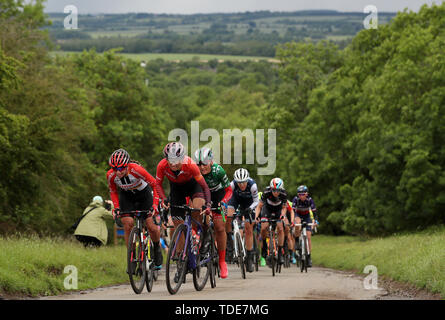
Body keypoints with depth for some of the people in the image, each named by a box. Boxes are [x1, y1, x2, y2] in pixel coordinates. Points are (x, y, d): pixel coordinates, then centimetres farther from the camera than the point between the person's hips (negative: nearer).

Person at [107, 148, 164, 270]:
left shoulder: (136, 170, -36)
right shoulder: (111, 175, -26)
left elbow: (154, 185, -24)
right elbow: (113, 191, -4)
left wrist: (155, 204, -30)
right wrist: (116, 207, -16)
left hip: (144, 193, -2)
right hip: (126, 196, 2)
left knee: (151, 226, -9)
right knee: (128, 225, -15)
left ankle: (157, 248, 19)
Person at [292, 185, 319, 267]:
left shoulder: (309, 200, -23)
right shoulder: (296, 199, -24)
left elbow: (314, 211, -26)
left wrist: (315, 220, -43)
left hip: (307, 216, 1)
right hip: (298, 215, 0)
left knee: (308, 237, -10)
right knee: (297, 225, -39)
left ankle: (309, 257, -3)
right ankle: (296, 241, -18)